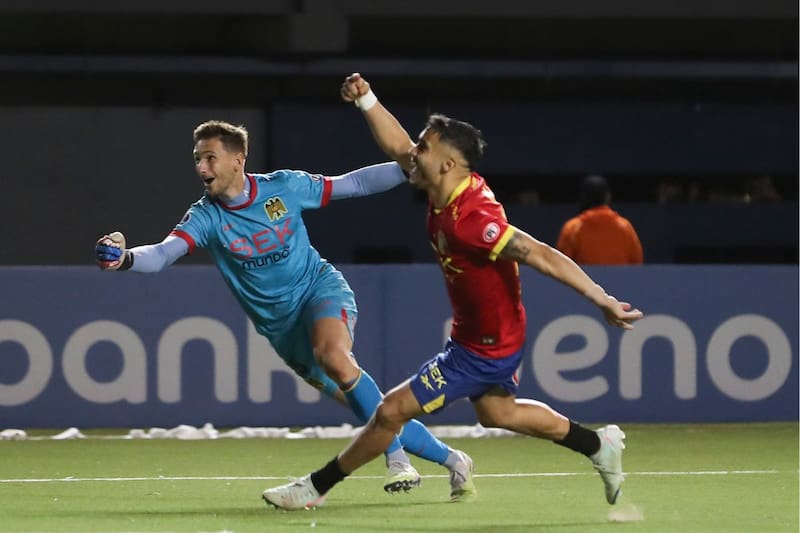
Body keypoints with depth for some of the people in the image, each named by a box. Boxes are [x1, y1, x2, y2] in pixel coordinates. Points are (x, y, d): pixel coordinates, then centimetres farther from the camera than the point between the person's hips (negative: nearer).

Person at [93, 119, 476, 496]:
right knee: (369, 409, -1)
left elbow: (353, 184, 2)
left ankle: (396, 457, -25)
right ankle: (448, 457, 17)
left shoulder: (284, 187, -8)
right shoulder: (206, 218, -9)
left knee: (332, 355, -36)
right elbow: (162, 254, -24)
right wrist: (124, 258, -45)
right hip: (282, 326, 2)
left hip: (321, 288, -2)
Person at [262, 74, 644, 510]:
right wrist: (366, 99, -5)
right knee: (496, 412, 30)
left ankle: (317, 487, 12)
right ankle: (599, 445, 41)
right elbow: (398, 149, 6)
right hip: (487, 335, 10)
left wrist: (600, 299, -38)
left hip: (483, 350, -10)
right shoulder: (447, 190, -9)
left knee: (392, 411, -3)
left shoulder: (471, 219, -34)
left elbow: (542, 256, -35)